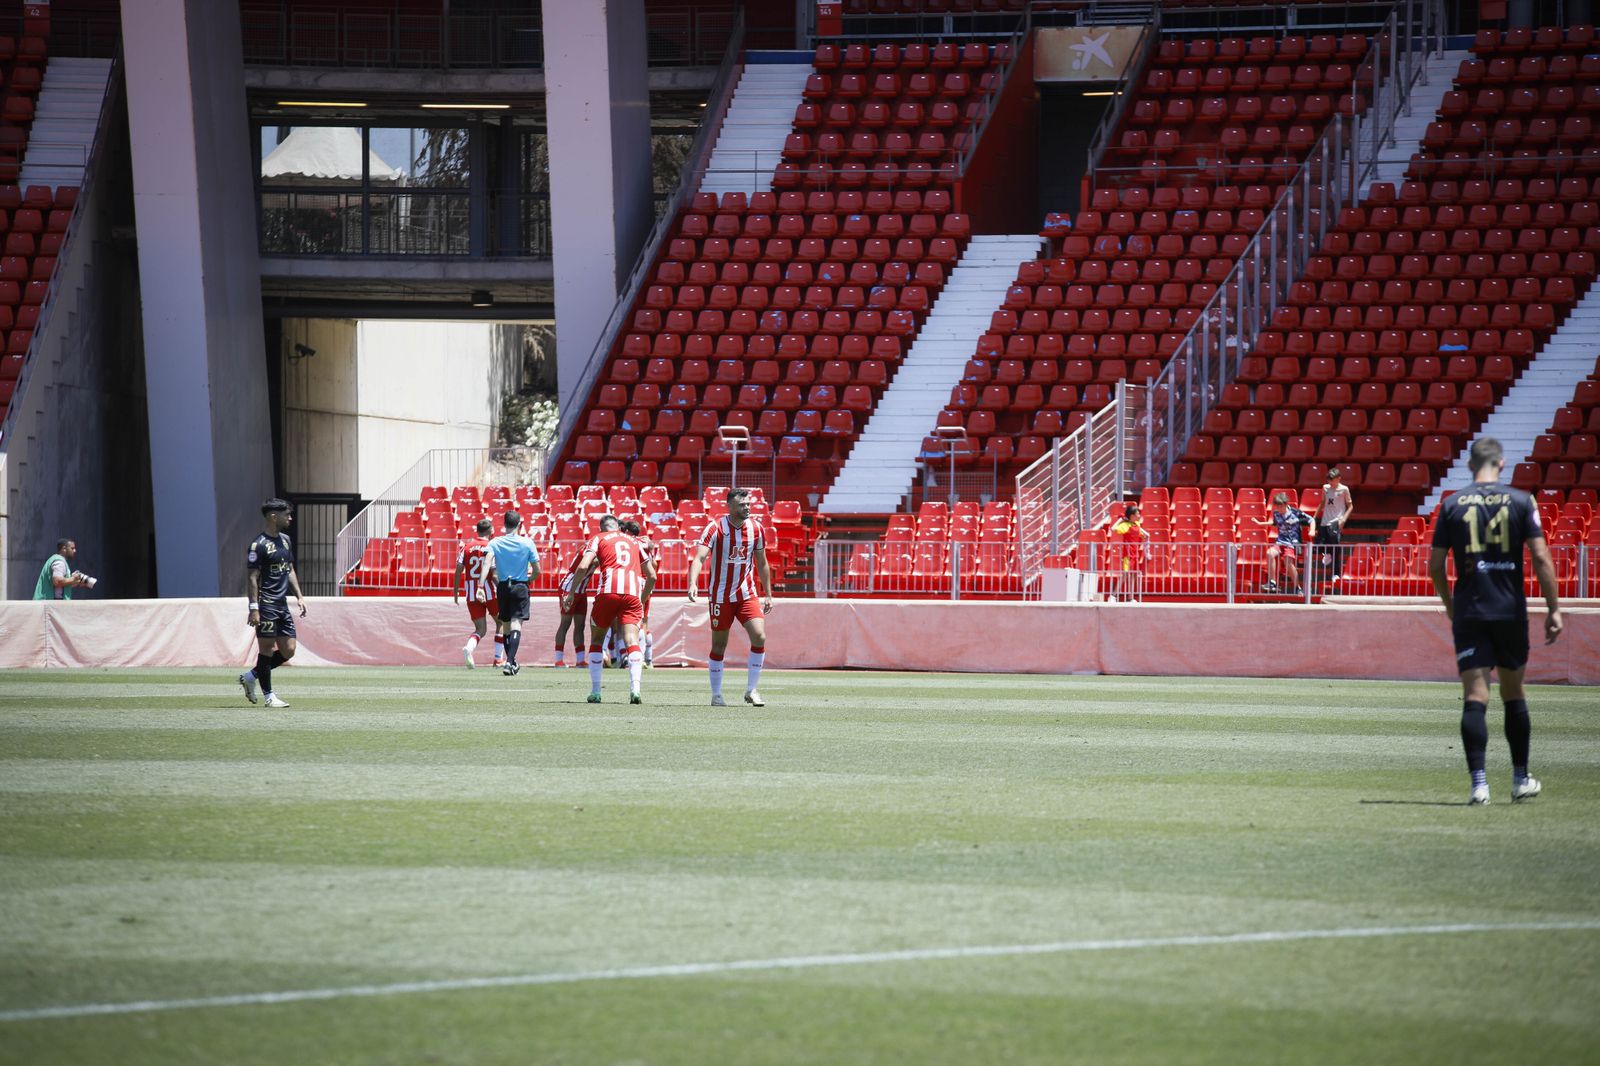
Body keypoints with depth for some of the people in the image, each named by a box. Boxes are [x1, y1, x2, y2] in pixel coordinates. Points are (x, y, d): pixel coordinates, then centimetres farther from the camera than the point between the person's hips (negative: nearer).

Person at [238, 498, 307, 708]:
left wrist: (299, 596, 15)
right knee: (267, 648, -3)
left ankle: (251, 677, 21)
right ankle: (268, 695, 4)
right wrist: (254, 608, -19)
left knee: (288, 651, 6)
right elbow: (252, 577, -14)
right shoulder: (259, 545, -11)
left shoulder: (285, 540, 14)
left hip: (282, 604, 8)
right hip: (266, 605, -8)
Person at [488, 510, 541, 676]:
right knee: (516, 625, -8)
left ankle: (511, 662, 26)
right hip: (520, 587, -2)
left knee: (506, 626, 16)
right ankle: (510, 663, -24)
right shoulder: (527, 543, -4)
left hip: (502, 587, 2)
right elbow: (537, 572, 0)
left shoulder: (494, 543, -2)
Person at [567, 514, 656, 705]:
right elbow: (652, 576, 27)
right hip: (633, 593, 1)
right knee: (632, 641, -6)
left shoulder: (599, 539, 18)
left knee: (596, 640, 15)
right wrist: (643, 600, 40)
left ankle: (595, 692, 11)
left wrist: (571, 593, 9)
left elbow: (583, 567, 2)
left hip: (608, 591, -1)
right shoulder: (634, 542, 28)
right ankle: (635, 688, -27)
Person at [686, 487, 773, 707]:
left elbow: (761, 564, 12)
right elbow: (699, 557, -22)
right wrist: (693, 584, -39)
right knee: (719, 646, 3)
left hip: (747, 594, 3)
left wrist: (768, 595, 13)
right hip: (720, 596, -3)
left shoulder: (755, 528, 1)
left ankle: (751, 690, -2)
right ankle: (716, 695, 16)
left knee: (759, 637, -14)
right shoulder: (716, 528, -12)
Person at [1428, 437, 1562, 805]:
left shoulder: (1452, 505, 1)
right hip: (1511, 609, 0)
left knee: (1475, 697, -3)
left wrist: (1450, 605, 18)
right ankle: (1521, 779, 22)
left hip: (1469, 612, 0)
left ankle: (1478, 782, -14)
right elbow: (1541, 558, -7)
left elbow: (1435, 566, 2)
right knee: (1514, 694, 15)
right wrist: (1553, 609, -2)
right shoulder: (1521, 501, -1)